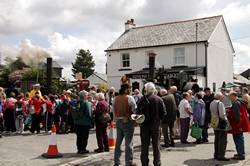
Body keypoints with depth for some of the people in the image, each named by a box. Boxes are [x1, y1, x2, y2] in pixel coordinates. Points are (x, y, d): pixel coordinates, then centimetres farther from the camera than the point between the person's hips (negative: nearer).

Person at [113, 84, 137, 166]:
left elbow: (113, 110, 9)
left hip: (118, 121, 6)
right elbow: (135, 110, -12)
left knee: (118, 142, 15)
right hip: (128, 121, -6)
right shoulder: (129, 98, -13)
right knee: (128, 143, 2)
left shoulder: (115, 98, 4)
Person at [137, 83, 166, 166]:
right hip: (156, 125, 1)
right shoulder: (159, 99, -6)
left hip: (145, 125, -1)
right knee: (156, 146, 12)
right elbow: (163, 113, -4)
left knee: (144, 146, 10)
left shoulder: (143, 99, -11)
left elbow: (138, 112, -11)